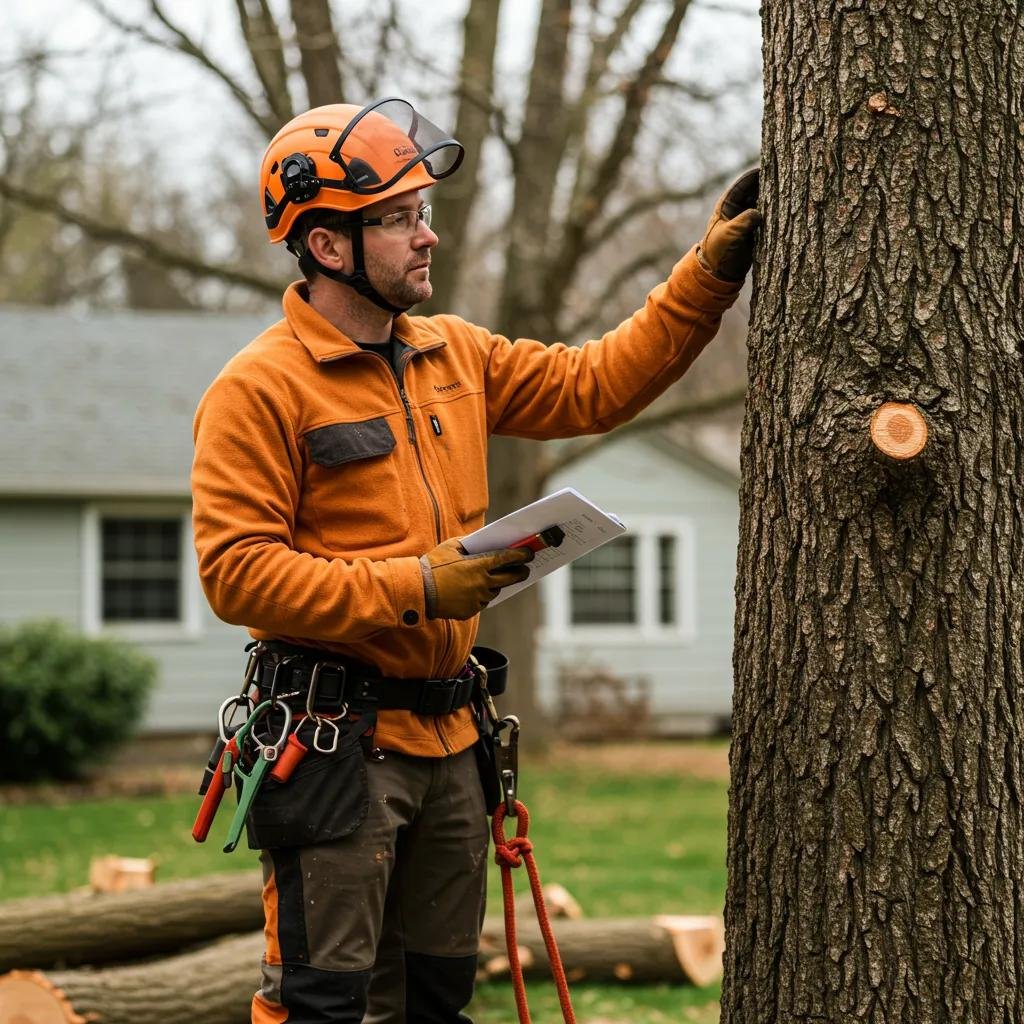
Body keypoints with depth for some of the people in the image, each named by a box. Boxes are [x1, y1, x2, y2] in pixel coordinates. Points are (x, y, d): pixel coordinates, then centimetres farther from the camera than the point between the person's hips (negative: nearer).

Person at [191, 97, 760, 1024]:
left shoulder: (455, 355, 12)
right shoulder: (260, 388, -11)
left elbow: (595, 384, 15)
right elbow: (236, 570, -17)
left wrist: (710, 274, 6)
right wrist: (412, 588, -21)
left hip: (445, 736, 8)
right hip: (335, 739, -8)